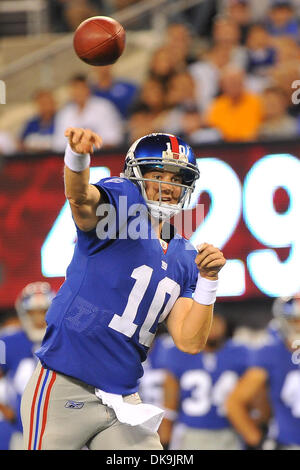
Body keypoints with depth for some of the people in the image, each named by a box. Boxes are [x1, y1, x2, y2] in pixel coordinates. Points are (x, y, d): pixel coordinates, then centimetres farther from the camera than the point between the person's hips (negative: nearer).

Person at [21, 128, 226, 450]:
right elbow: (81, 197, -29)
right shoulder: (122, 203, -4)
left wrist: (208, 281, -4)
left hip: (122, 399, 6)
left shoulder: (184, 259, 13)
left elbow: (189, 342, 8)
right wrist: (77, 156, -52)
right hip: (63, 390, -6)